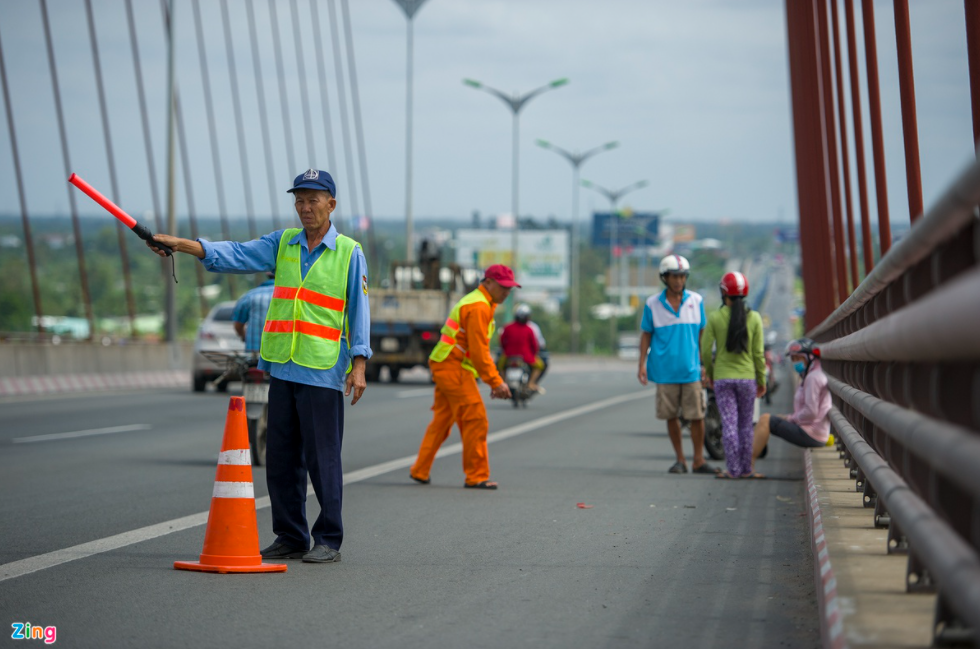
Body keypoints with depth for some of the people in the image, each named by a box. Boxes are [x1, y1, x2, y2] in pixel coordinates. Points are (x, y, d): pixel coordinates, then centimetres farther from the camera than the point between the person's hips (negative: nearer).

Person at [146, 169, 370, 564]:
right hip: (283, 369, 5)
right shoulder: (283, 244, 12)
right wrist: (178, 244, -9)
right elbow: (235, 255, 3)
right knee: (281, 458, 7)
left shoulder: (349, 253, 1)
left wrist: (358, 365, -8)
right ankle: (290, 538, 16)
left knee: (323, 459, -5)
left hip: (323, 372, -5)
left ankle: (329, 541, 3)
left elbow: (358, 311, -1)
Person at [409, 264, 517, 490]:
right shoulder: (479, 307, -16)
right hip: (454, 368, -11)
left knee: (442, 420, 16)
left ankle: (420, 471, 22)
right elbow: (478, 351, -21)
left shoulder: (481, 303, 19)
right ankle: (477, 476, -4)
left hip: (445, 368, 11)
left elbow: (481, 349, 22)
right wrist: (496, 381, -20)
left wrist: (494, 380, 17)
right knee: (476, 421, -8)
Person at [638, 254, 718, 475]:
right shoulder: (653, 304, 2)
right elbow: (646, 335, 7)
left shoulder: (696, 300, 5)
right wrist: (642, 364, 0)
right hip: (665, 370, 0)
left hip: (691, 369, 0)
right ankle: (680, 459, 15)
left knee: (697, 415, -3)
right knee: (671, 415, 5)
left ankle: (698, 460, 6)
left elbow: (702, 333, 10)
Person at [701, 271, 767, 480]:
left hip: (722, 378, -1)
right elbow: (758, 353, -3)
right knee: (746, 424, 11)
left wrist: (709, 374, 12)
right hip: (747, 377, 1)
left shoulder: (715, 318, -7)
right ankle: (746, 468, 13)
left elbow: (706, 351, -5)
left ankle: (734, 469, -1)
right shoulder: (754, 318, -5)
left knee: (729, 424, 1)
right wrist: (762, 380, 7)